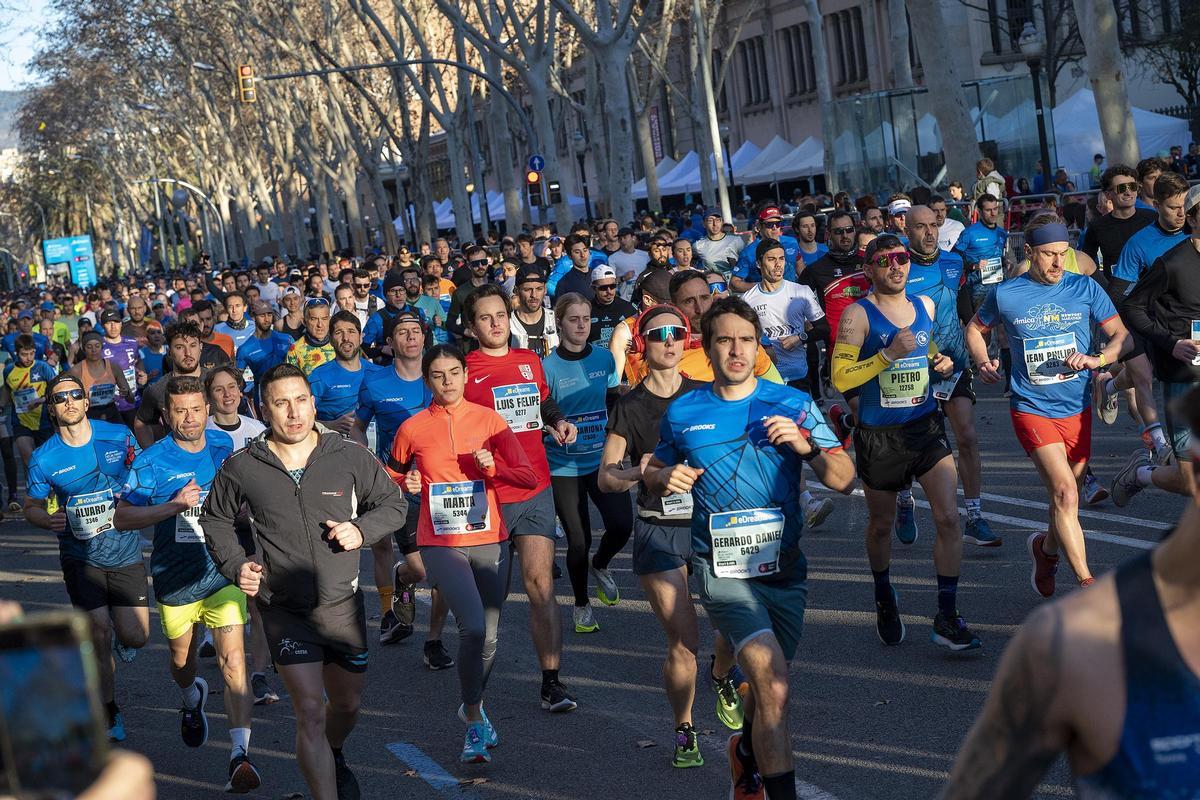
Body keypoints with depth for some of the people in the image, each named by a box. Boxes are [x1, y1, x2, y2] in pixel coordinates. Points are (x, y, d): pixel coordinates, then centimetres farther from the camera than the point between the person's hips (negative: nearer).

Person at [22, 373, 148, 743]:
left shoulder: (119, 436, -4)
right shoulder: (44, 458, -6)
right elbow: (31, 506, 5)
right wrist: (48, 519, -16)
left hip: (125, 550, 1)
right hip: (81, 557, -1)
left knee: (134, 638, -3)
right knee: (99, 637, -1)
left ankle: (120, 634, 35)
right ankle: (109, 713, 18)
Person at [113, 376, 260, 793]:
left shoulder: (227, 447, -1)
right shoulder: (150, 461, -8)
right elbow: (122, 518, -10)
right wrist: (175, 505, -21)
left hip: (223, 573, -1)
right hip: (175, 578, 1)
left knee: (233, 659, -17)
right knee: (182, 661, 21)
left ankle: (240, 754, -21)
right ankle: (193, 699, 57)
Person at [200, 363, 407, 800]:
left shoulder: (350, 457, -7)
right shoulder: (241, 468, -7)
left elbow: (392, 504, 7)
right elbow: (215, 520, 11)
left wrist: (362, 530, -12)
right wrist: (236, 565, -4)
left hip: (343, 603, 2)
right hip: (285, 608, -2)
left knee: (347, 704, 20)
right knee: (311, 711, -14)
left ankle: (334, 758, 52)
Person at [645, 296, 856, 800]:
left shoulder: (793, 404, 1)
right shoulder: (682, 413, 4)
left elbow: (844, 480, -2)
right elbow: (653, 472, 19)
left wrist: (805, 443, -20)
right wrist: (666, 478, -5)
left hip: (783, 566, 2)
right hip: (720, 566, -2)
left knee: (767, 685, 18)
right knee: (772, 684, -21)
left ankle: (746, 751, 50)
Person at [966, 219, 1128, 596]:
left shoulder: (1085, 289, 0)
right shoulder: (1005, 295, -2)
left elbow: (1121, 336, 1)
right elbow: (975, 328, 16)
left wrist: (1097, 359, -19)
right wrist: (982, 362, -2)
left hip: (1077, 409, 3)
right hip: (1032, 408, -3)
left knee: (1066, 500, 15)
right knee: (1065, 493, -19)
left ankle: (1046, 548, 46)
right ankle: (1087, 583, -13)